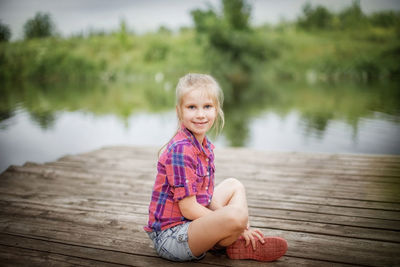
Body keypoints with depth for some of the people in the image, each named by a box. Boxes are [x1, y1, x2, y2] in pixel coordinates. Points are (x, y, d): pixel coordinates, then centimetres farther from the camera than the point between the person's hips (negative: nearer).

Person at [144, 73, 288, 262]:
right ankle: (240, 247, 2)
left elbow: (208, 197, 10)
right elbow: (188, 209, -22)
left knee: (233, 185, 20)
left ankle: (241, 239, -2)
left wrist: (240, 228, -2)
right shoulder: (180, 149, -21)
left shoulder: (206, 147, 8)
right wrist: (229, 223, -16)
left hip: (191, 223, 10)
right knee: (237, 214, -33)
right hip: (169, 237, -10)